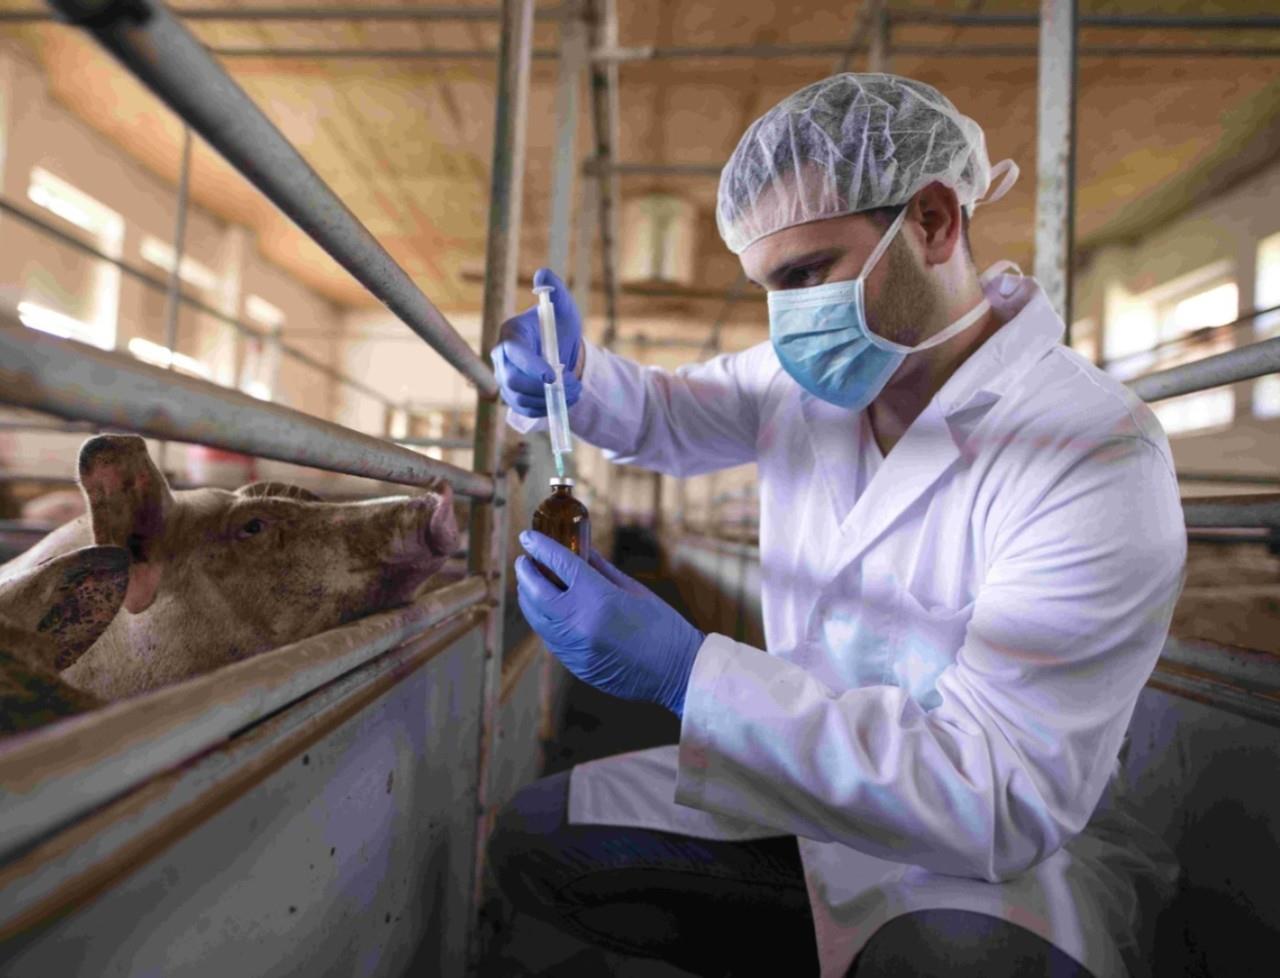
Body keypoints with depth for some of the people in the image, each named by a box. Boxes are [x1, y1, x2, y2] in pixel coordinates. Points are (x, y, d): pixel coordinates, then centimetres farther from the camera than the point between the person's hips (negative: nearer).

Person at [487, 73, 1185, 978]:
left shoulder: (1097, 459, -25)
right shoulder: (809, 372, -5)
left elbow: (1002, 800, -28)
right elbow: (671, 418, 11)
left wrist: (684, 669, -36)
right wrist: (571, 371, -12)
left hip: (1021, 843, -4)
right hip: (807, 778, 6)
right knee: (533, 840, -1)